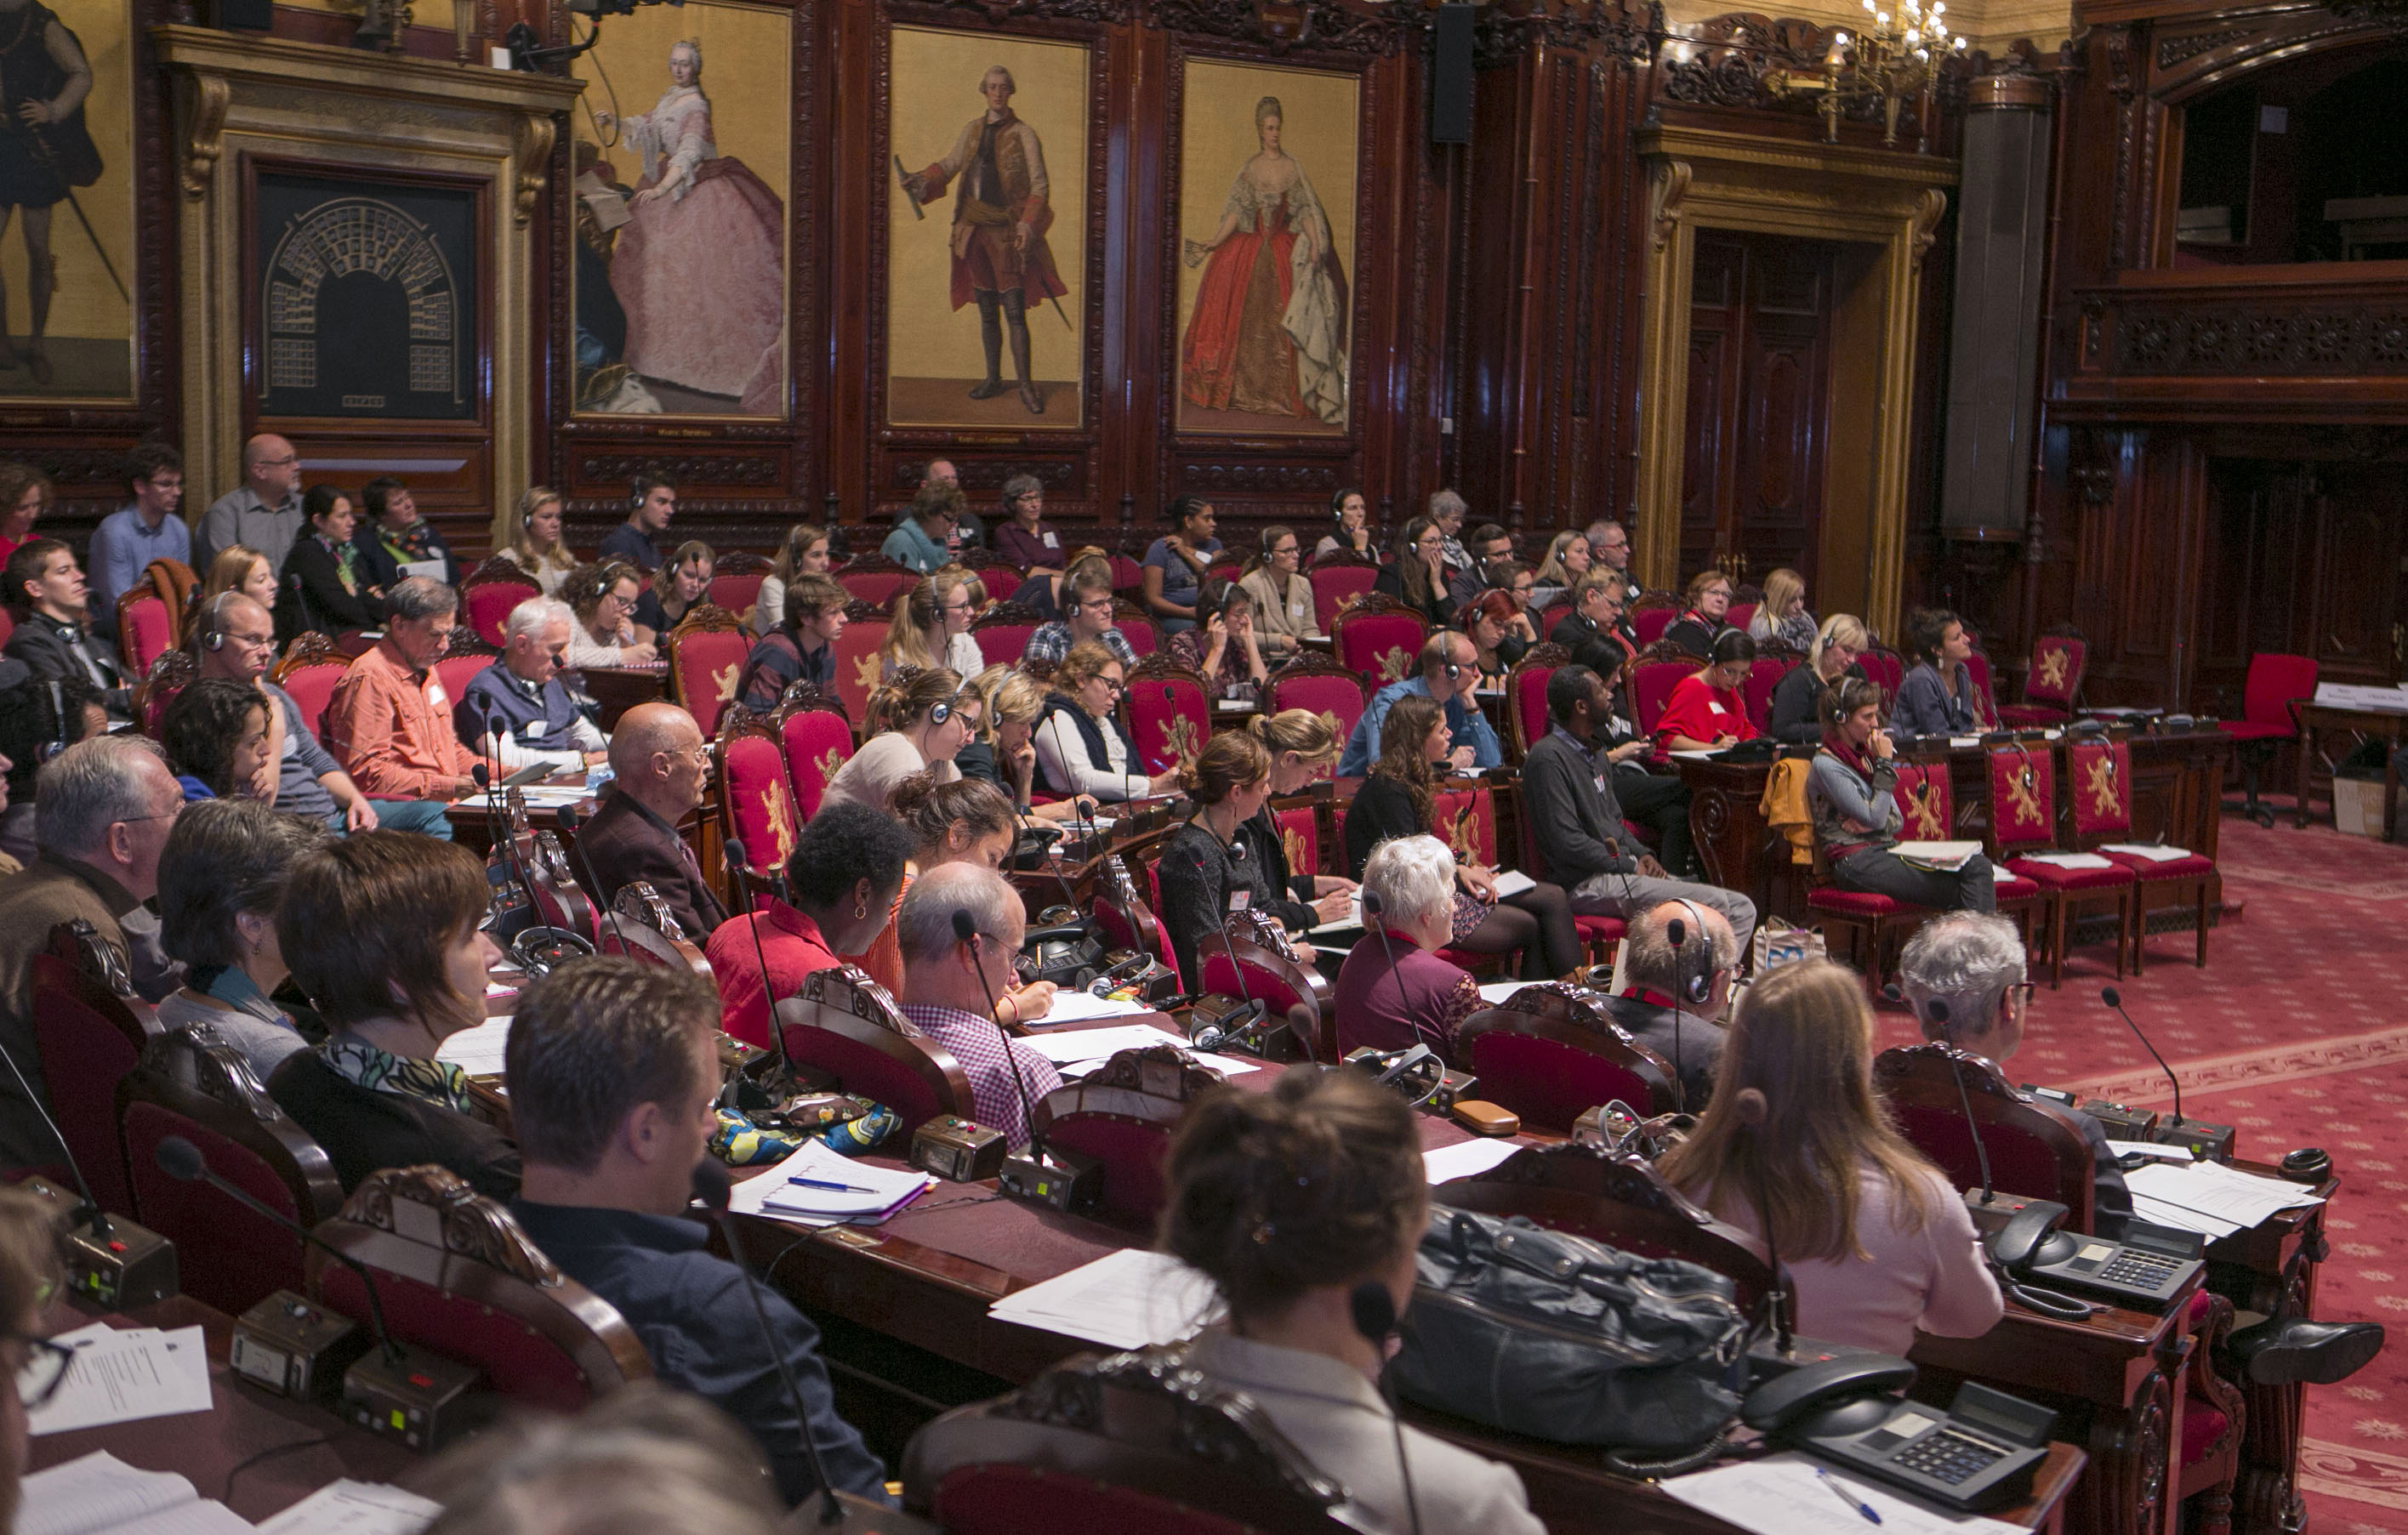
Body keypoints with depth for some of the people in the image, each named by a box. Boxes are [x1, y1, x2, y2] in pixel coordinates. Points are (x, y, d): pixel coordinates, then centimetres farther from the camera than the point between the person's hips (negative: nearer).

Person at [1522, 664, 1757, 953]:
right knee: (1714, 903, -22)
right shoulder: (1548, 757, -13)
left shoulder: (1596, 750, 19)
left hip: (1621, 869, 10)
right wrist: (1630, 865, -11)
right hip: (1587, 883, -10)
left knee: (1741, 908, -3)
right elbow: (1567, 842, -18)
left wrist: (1641, 854, 7)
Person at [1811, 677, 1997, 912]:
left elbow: (1897, 819, 17)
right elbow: (1875, 818, -13)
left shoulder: (1864, 754, 18)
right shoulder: (1825, 765, -7)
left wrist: (1869, 823, -6)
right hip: (1857, 863, -8)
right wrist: (1884, 763, -9)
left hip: (1886, 851, 8)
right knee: (1961, 891, -23)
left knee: (1978, 866, -15)